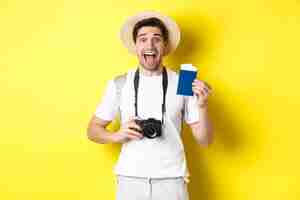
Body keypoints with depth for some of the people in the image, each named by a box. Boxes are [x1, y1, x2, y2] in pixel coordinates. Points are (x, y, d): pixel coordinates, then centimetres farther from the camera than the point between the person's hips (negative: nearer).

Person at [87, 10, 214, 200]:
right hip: (130, 179, 1)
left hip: (171, 180, 0)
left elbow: (205, 140, 1)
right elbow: (93, 130, 8)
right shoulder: (119, 84, 0)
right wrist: (116, 136, -11)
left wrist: (202, 106, -16)